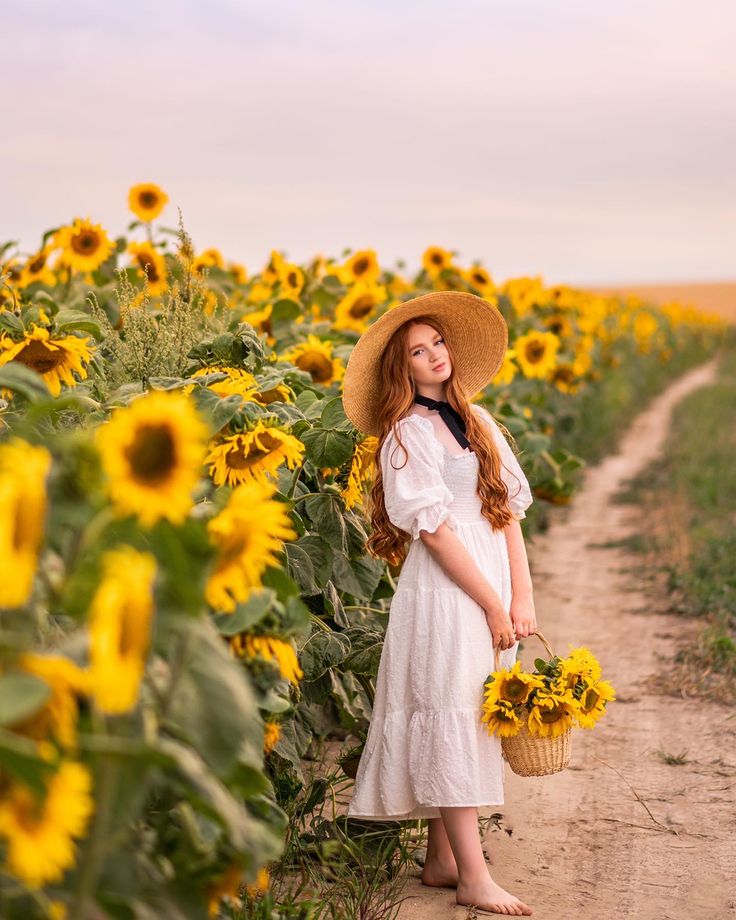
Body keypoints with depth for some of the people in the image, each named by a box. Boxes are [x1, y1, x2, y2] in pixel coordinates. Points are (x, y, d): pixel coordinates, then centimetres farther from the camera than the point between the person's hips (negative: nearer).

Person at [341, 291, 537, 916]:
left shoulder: (478, 420, 14)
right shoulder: (409, 432, -4)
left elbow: (510, 510, 10)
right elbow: (434, 529, -10)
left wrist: (522, 596, 0)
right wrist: (492, 605, -11)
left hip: (494, 587, 7)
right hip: (445, 591, -7)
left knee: (472, 721, 9)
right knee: (452, 719, -5)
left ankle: (441, 860, 18)